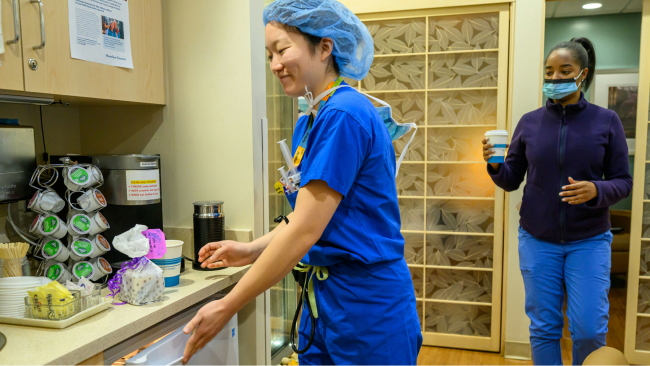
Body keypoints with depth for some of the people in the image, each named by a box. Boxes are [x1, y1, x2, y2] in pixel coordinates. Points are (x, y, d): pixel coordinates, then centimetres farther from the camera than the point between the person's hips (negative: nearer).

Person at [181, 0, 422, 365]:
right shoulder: (309, 122, 8)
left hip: (367, 305, -8)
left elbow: (305, 230, -22)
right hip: (323, 295, 8)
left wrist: (227, 307, -16)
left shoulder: (344, 115, -20)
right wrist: (252, 250, 0)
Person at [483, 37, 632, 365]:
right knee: (543, 328, 8)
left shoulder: (606, 121, -3)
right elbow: (511, 181, 3)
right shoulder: (529, 122, 0)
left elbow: (623, 182, -2)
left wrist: (596, 191, -22)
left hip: (589, 241, -1)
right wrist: (495, 166, -19)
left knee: (589, 330, 0)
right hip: (537, 241, 1)